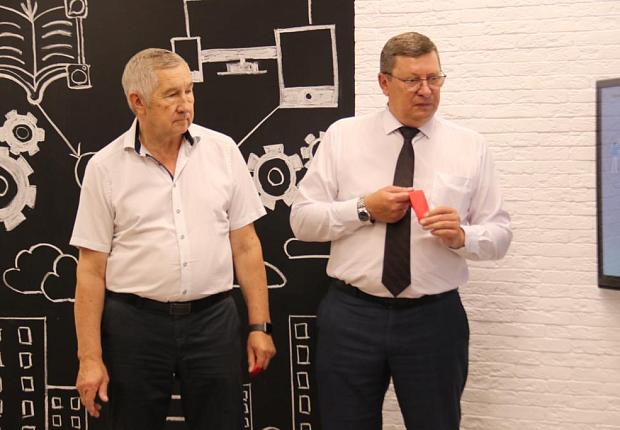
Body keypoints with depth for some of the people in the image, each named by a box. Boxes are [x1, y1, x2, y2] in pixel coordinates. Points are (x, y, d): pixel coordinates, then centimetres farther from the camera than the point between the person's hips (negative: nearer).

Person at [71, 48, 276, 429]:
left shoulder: (223, 150, 1)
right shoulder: (105, 167, -2)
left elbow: (246, 245, 5)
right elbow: (92, 269, -1)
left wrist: (260, 325, 2)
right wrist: (90, 357, -4)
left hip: (214, 319, 1)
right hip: (134, 323, -1)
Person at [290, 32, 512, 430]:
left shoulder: (470, 147, 2)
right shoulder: (342, 136, 2)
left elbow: (500, 235, 1)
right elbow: (302, 220, 0)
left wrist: (461, 236, -20)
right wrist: (364, 210, -14)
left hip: (434, 318, 0)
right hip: (351, 314, 0)